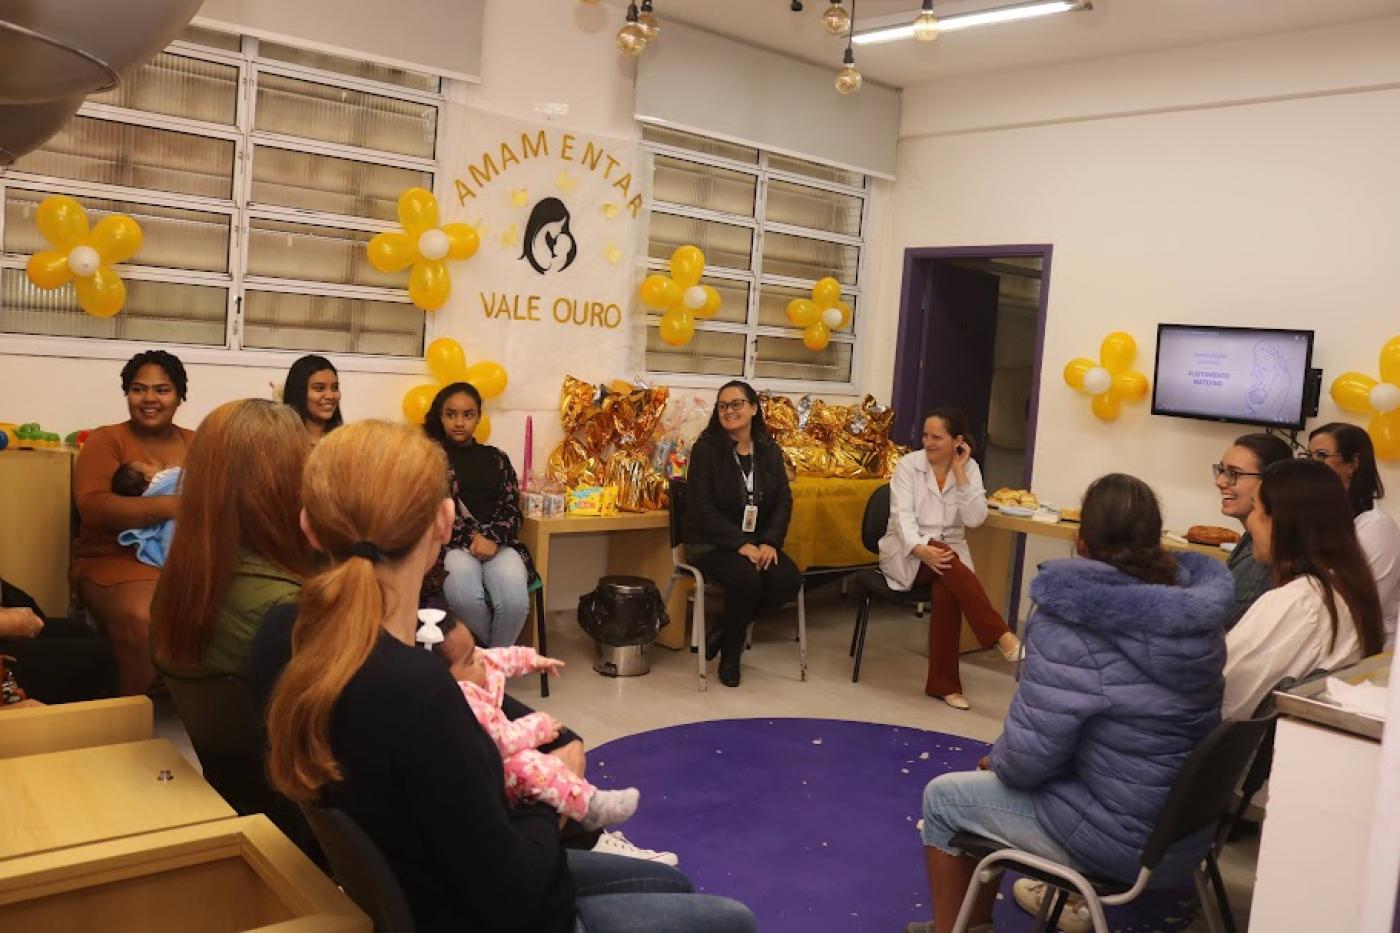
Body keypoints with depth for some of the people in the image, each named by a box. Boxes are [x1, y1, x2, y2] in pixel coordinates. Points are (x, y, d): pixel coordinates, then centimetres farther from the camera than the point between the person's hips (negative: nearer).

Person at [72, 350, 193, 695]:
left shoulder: (197, 444, 17)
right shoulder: (106, 440, 5)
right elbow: (94, 508, -11)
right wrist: (172, 505, -19)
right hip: (120, 561, -3)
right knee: (143, 620, -36)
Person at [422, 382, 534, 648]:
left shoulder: (496, 457, 17)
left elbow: (512, 511, 9)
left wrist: (493, 539, -12)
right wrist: (473, 538, -15)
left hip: (498, 543, 2)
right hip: (452, 544, -2)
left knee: (515, 600, -30)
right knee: (465, 598, -36)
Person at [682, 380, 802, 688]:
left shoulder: (769, 450, 7)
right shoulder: (706, 447, -7)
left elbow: (784, 500, 4)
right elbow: (701, 506, -13)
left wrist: (770, 542, -13)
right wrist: (740, 544, -21)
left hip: (758, 542, 5)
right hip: (711, 543, -5)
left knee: (788, 579, -22)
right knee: (746, 578, -32)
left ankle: (726, 633, 0)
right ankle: (731, 651, -3)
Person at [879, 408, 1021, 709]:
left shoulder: (970, 468, 3)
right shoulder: (908, 465, -4)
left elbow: (975, 519, -9)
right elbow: (903, 515, -15)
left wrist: (960, 474, -13)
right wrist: (922, 549, -32)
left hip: (950, 551, 2)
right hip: (907, 552, -2)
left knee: (946, 590, -33)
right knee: (949, 564, -36)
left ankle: (944, 682, -24)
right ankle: (1002, 637, -38)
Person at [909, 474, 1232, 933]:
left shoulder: (1071, 623, -24)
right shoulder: (1196, 615, -1)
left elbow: (1028, 759, -22)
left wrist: (997, 758, 1)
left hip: (1117, 839, -7)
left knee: (941, 797, 12)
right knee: (992, 784, 24)